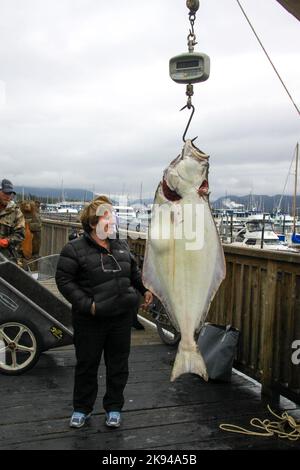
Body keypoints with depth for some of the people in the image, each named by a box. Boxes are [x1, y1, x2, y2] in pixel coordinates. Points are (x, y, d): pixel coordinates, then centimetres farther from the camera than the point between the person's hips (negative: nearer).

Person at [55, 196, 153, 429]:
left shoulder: (122, 246, 6)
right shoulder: (75, 249, -11)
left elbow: (134, 270, 20)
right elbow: (64, 280, -12)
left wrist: (145, 288, 7)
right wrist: (86, 304, -17)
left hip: (122, 318, 4)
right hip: (90, 320, -4)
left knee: (118, 364, 14)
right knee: (87, 364, 11)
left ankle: (114, 407, 32)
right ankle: (82, 408, 32)